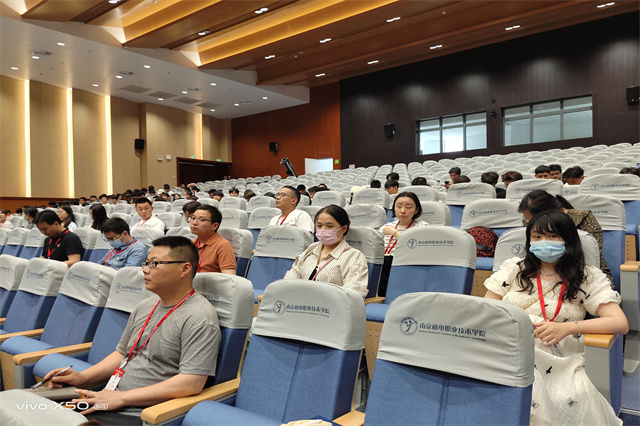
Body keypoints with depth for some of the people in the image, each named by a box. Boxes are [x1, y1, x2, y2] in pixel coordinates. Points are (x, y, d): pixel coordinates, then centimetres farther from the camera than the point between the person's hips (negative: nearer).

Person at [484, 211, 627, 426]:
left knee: (571, 400, -32)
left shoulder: (588, 278, 8)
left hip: (558, 361, 0)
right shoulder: (514, 268, 13)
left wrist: (568, 328, -19)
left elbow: (621, 323, -4)